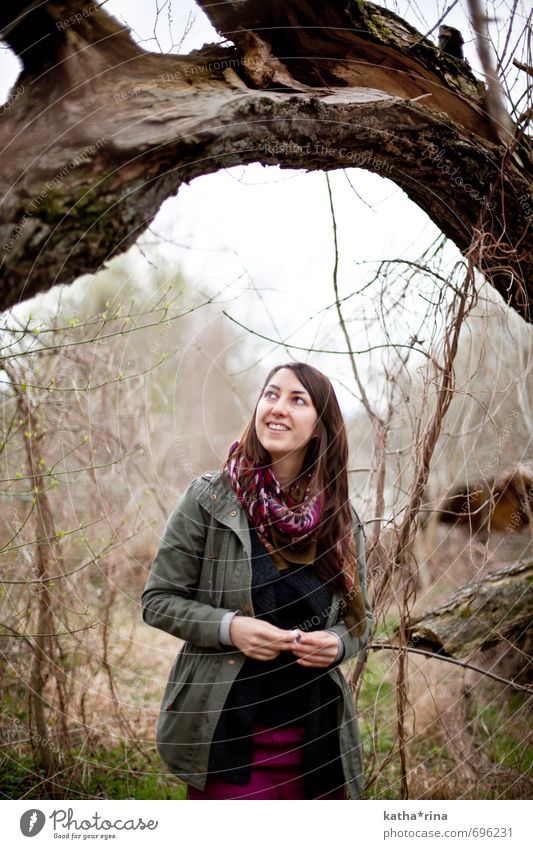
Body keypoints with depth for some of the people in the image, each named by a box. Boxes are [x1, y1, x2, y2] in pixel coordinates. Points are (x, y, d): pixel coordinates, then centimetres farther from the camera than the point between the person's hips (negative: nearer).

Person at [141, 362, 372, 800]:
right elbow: (158, 599, -3)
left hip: (315, 734, 3)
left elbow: (361, 615, 13)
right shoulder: (209, 498, -6)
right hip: (228, 732, -3)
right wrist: (228, 628, -19)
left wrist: (338, 643, -9)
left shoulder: (341, 517, 3)